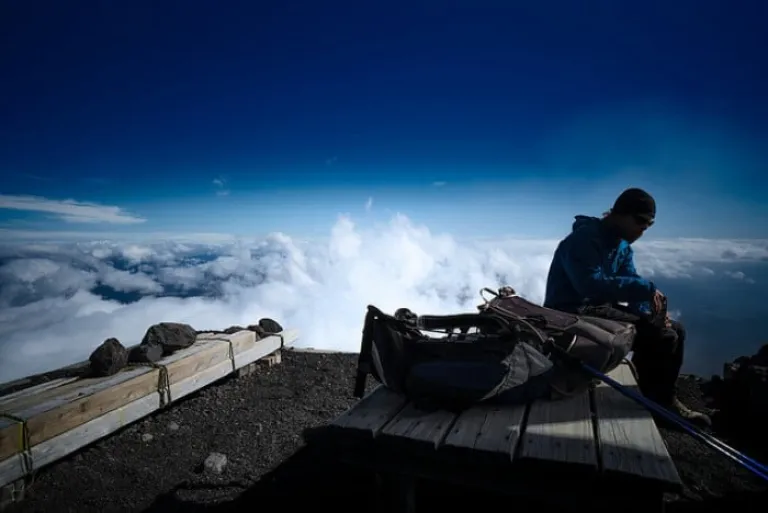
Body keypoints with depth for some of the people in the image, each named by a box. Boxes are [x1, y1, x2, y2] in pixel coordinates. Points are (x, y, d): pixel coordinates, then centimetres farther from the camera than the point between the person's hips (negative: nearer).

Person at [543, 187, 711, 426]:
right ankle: (654, 402, 4)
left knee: (675, 329, 7)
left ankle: (664, 399, 19)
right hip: (573, 316, -10)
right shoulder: (584, 239, -18)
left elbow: (630, 284, 7)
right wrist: (645, 288, -27)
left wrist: (649, 311, -14)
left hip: (601, 310, 10)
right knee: (662, 337, -18)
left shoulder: (623, 247, 12)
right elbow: (592, 285, -31)